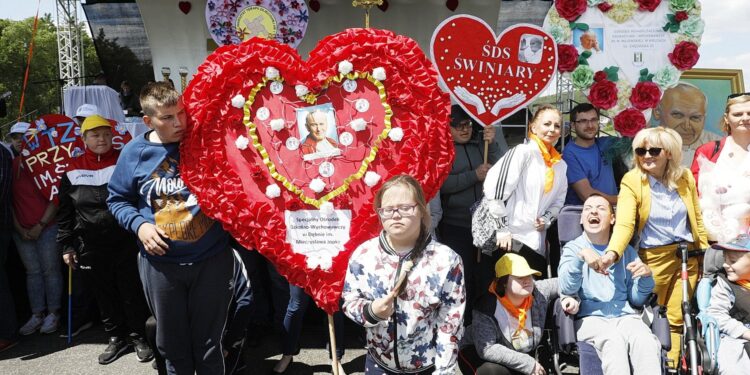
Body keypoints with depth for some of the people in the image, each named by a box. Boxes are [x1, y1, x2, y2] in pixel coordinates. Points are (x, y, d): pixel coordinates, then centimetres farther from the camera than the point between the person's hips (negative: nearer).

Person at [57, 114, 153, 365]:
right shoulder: (73, 171, 4)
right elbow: (65, 213, 7)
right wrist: (66, 246, 5)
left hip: (127, 243, -2)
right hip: (92, 248, 2)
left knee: (132, 292, 6)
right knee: (105, 295, 13)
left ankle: (137, 336, 23)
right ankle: (117, 337, 29)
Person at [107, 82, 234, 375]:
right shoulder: (134, 152, -1)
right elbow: (117, 199, 9)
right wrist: (139, 225, -7)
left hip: (212, 259, -1)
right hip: (160, 263, 2)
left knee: (209, 342, 13)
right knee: (172, 344, 17)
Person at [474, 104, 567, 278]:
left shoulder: (561, 164, 15)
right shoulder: (523, 152, -9)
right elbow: (494, 188, -18)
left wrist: (546, 220, 2)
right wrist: (501, 229, -17)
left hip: (536, 241, 7)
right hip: (510, 238, -7)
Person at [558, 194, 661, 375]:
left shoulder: (626, 250, 18)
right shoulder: (573, 248, 11)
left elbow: (636, 300, 14)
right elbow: (566, 289, -7)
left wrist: (646, 277, -6)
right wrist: (580, 257, -21)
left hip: (626, 316, 3)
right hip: (590, 318, -2)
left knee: (647, 343, -32)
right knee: (614, 342, -35)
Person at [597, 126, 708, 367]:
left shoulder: (685, 177, 1)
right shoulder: (632, 181, -11)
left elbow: (697, 219, 11)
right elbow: (624, 223, -24)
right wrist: (612, 253, -40)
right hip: (653, 258, -3)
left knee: (676, 319, 10)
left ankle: (672, 365, 24)